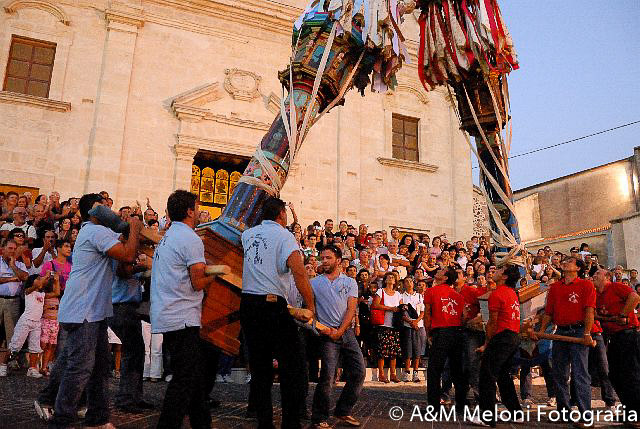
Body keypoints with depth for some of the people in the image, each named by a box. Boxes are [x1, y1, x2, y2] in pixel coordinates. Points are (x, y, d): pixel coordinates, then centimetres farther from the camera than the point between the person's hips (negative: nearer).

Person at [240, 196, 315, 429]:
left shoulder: (247, 234, 12)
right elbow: (299, 272, -17)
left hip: (246, 303, 6)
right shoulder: (284, 235, -5)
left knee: (259, 366, 13)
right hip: (272, 304, -6)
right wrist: (310, 305, -9)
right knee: (292, 365, 3)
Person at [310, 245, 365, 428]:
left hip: (347, 332, 3)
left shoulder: (350, 282, 10)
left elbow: (351, 309, 1)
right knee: (327, 377, -10)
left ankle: (343, 411, 16)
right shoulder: (314, 283, 7)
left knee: (358, 372, 0)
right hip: (327, 334, -3)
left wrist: (340, 331, -10)